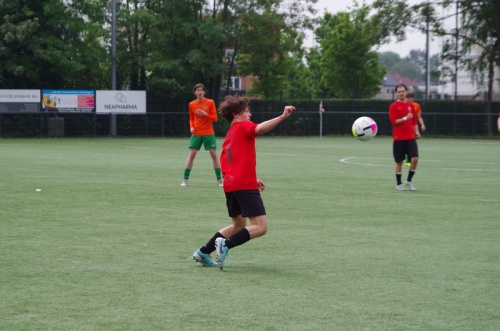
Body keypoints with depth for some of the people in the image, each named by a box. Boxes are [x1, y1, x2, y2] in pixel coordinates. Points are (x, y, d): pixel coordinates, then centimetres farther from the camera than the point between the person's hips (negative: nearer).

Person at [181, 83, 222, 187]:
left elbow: (215, 118, -3)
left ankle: (219, 180, 3)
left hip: (209, 133, -2)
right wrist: (191, 126, -4)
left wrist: (205, 114, -18)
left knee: (214, 154, -5)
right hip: (196, 133, 2)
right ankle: (185, 179, 1)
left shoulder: (210, 102, -3)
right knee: (191, 155, -5)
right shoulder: (192, 104, 5)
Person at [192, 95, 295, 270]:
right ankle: (226, 244, -22)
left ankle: (203, 252, 19)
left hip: (230, 185, 9)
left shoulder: (229, 135, 23)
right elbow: (259, 129, -26)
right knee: (260, 227, -9)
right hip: (245, 185, -9)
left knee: (238, 225, 23)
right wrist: (283, 116, -33)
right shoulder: (243, 126, -2)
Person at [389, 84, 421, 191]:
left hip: (410, 137, 3)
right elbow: (393, 121, -12)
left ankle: (409, 181, 7)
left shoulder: (411, 106, 11)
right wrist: (405, 118, -22)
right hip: (398, 138, -3)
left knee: (415, 158, -10)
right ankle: (398, 184, 17)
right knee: (399, 161, 3)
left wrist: (416, 132, 5)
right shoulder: (393, 106, -3)